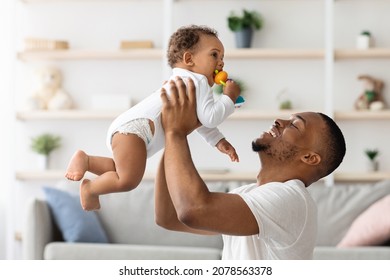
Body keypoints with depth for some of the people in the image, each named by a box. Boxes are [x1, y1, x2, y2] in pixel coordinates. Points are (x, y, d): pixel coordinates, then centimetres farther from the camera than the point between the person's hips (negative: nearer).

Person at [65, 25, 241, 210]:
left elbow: (200, 120, 34)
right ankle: (90, 189, 1)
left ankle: (85, 160, 24)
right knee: (128, 180, -21)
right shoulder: (198, 81, -8)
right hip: (132, 128, -11)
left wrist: (218, 141, 25)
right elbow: (210, 117, -19)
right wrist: (229, 97, -6)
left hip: (125, 128, 11)